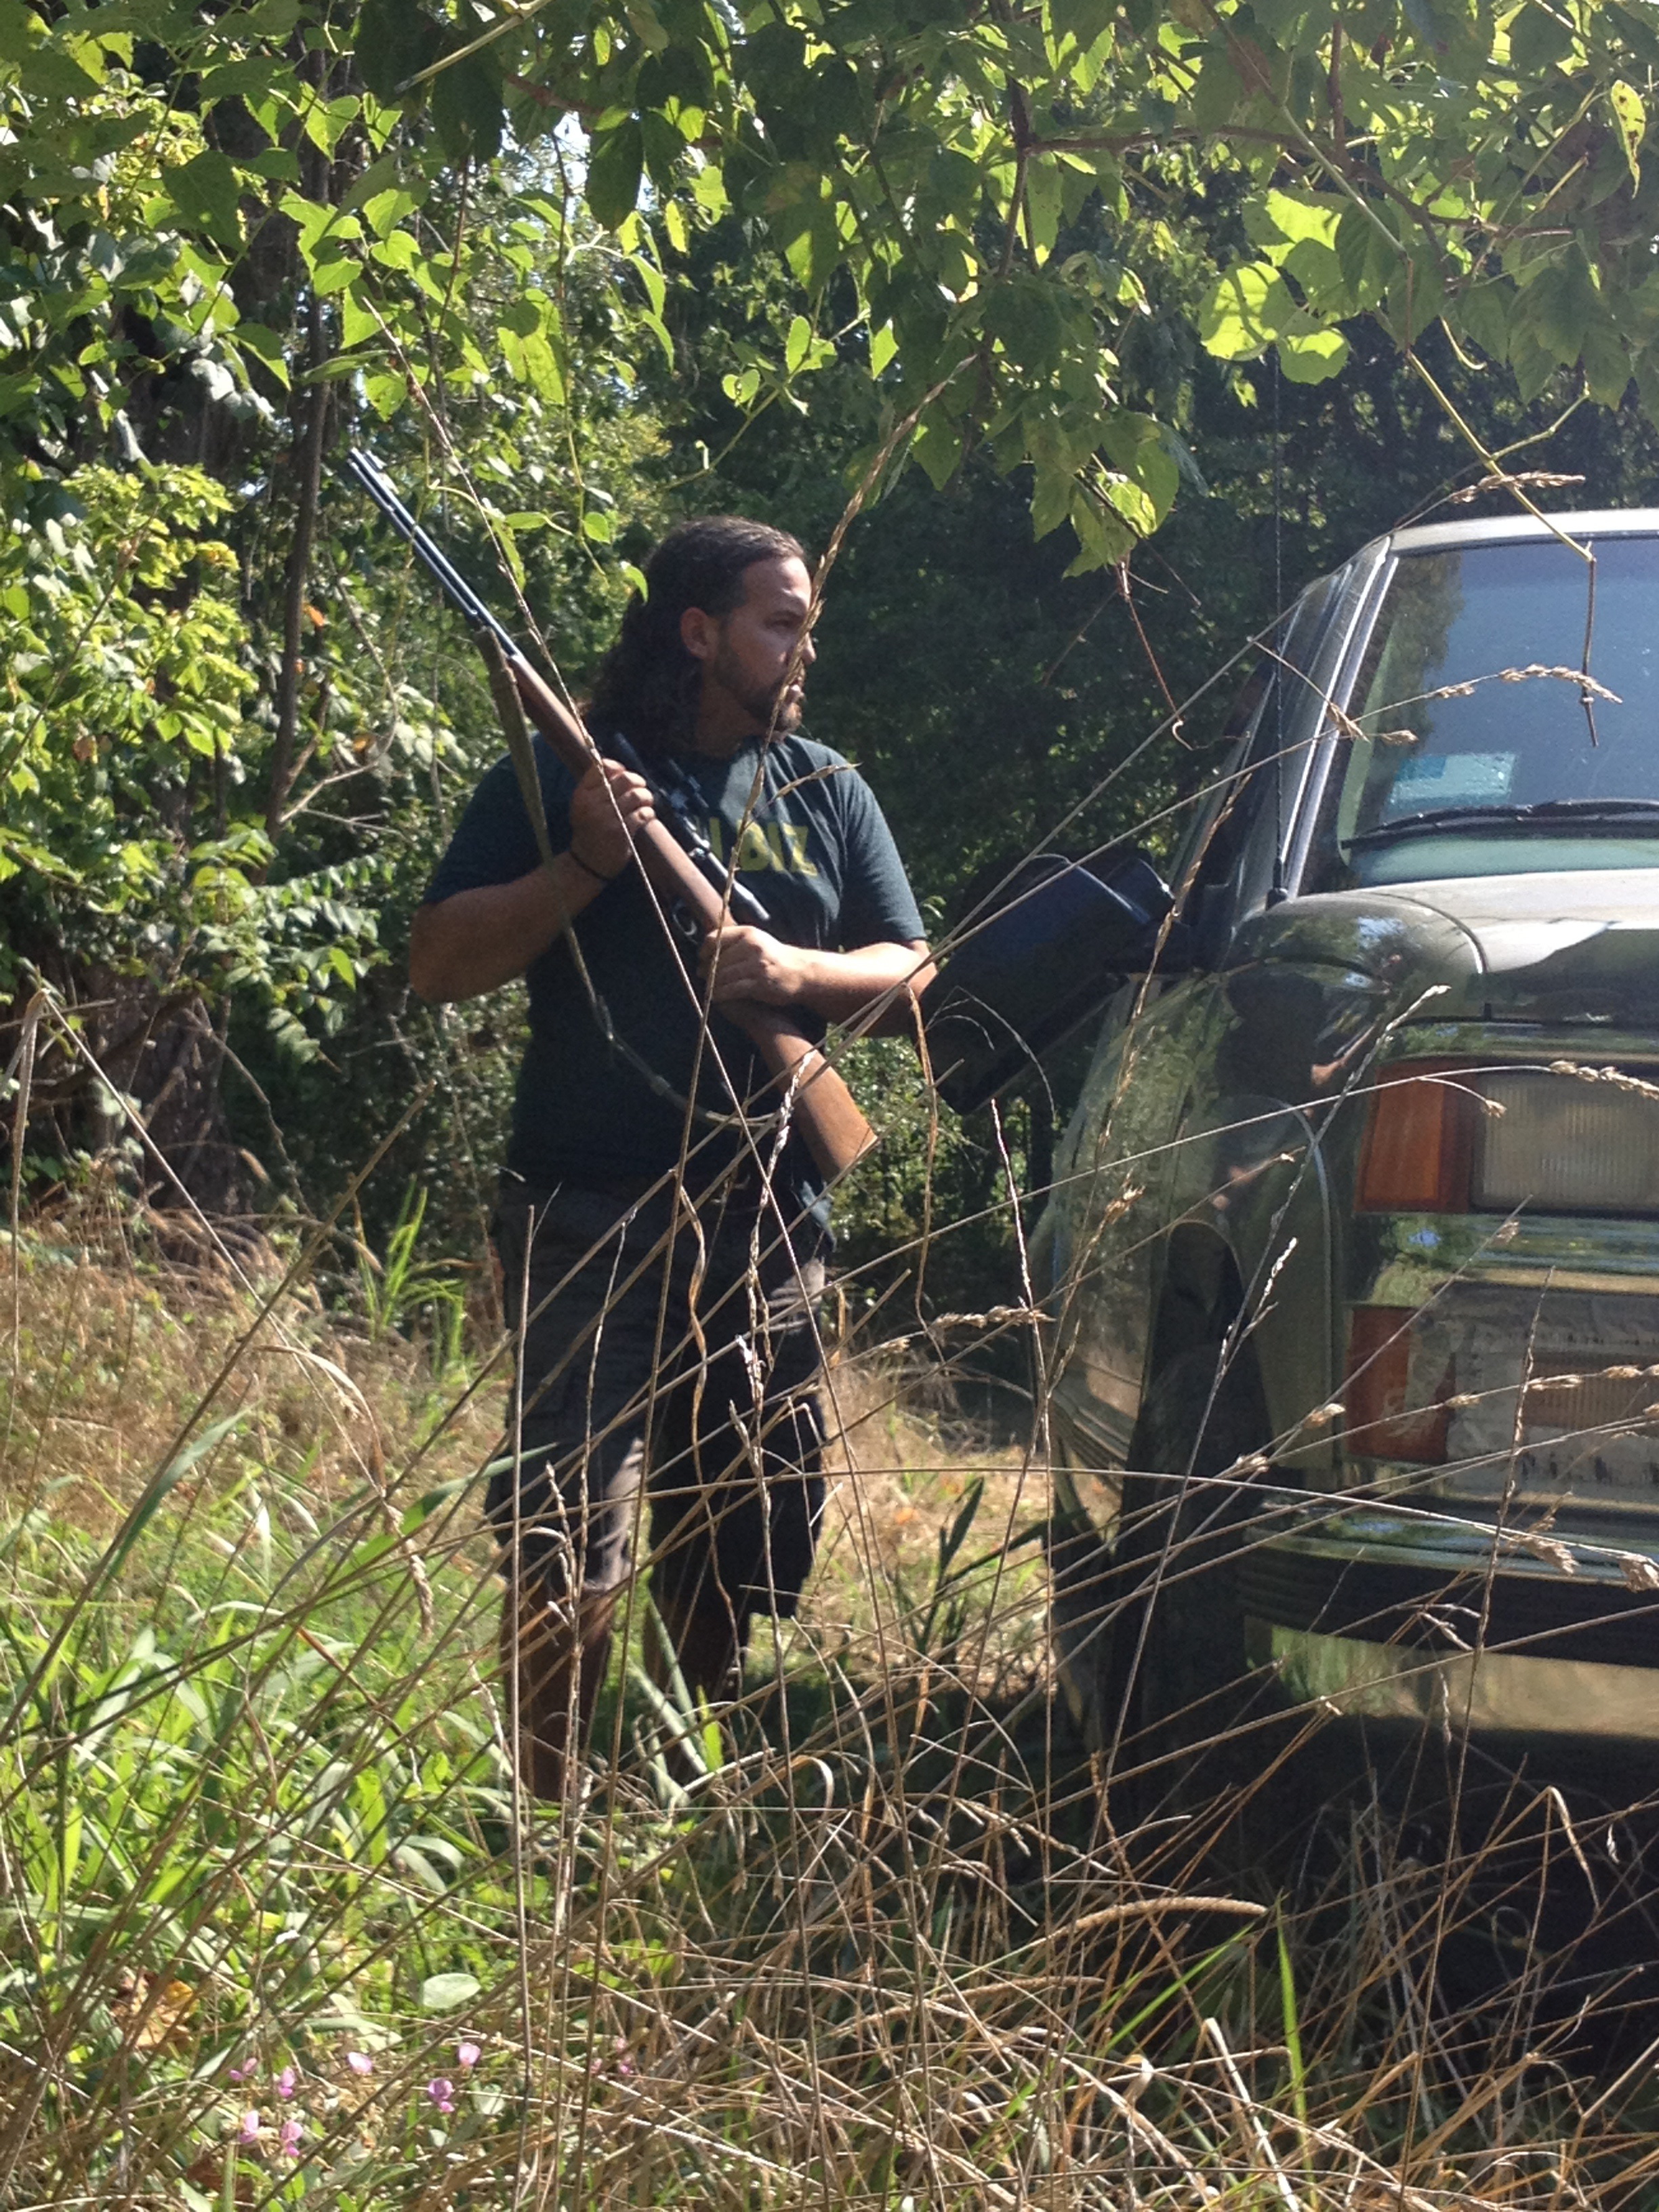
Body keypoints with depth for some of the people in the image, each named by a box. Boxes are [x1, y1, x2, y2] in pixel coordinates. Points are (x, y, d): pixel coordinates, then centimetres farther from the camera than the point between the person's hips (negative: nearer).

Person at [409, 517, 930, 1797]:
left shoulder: (825, 791, 14)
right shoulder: (560, 775, 2)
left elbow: (909, 977, 10)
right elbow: (440, 966, -3)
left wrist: (795, 970, -10)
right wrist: (585, 866, -16)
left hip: (770, 1229, 5)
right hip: (592, 1222, -5)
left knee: (742, 1548, 12)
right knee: (569, 1552, -11)